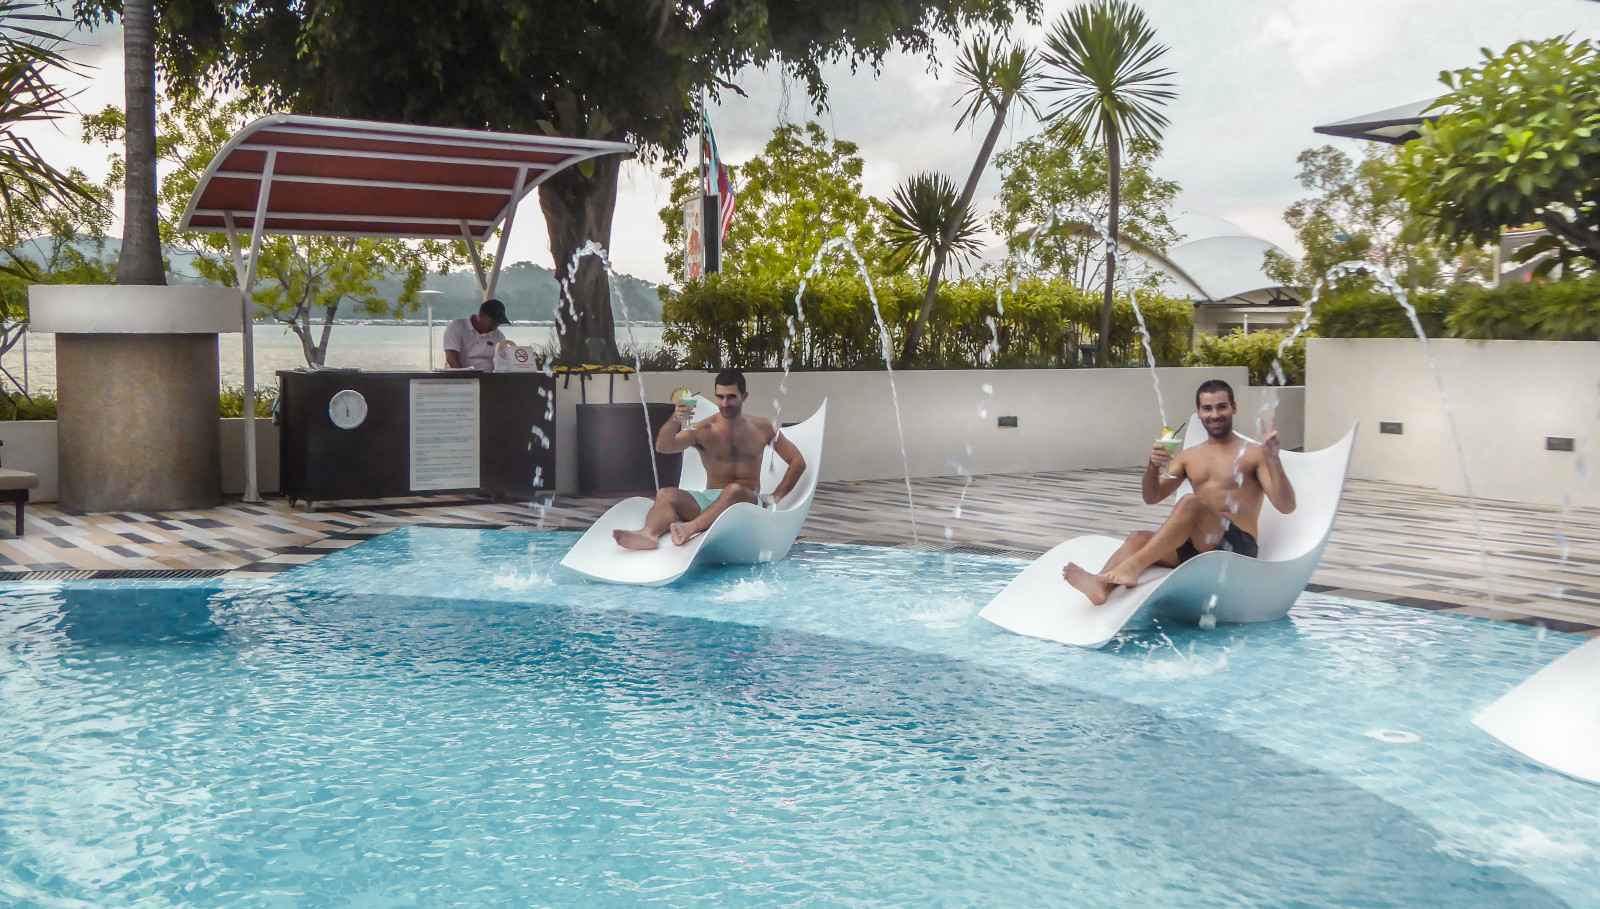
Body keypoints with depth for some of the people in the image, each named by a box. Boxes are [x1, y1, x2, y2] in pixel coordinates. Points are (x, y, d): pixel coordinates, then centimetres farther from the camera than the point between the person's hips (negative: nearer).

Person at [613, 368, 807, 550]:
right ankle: (649, 533, -56)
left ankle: (691, 528, -56)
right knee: (666, 494, -26)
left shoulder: (761, 428, 9)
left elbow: (798, 462, 13)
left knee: (735, 490, -37)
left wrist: (776, 497, 2)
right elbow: (663, 447, -13)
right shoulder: (702, 430, 4)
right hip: (708, 499, 1)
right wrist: (675, 421, -32)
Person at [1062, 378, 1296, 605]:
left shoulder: (1253, 454, 3)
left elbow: (1286, 507, -6)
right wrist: (1153, 466, -5)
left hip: (1238, 547, -5)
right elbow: (1152, 497, 16)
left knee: (1190, 502, -31)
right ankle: (1101, 585, -49)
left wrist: (1273, 460, -22)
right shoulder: (1188, 456, 19)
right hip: (1199, 545, 5)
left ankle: (1135, 565, -39)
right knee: (1139, 539, -20)